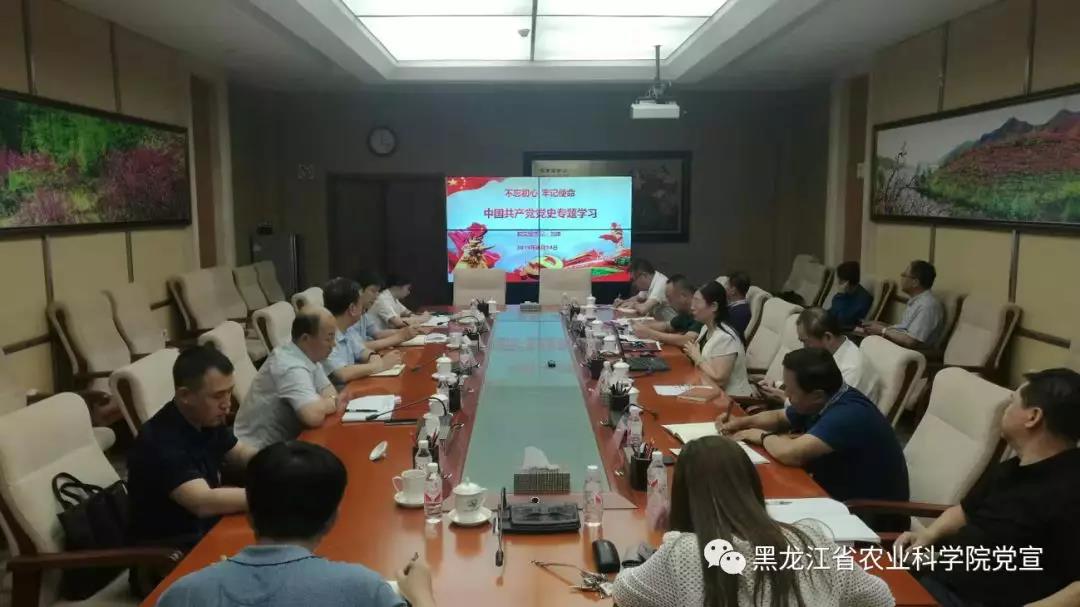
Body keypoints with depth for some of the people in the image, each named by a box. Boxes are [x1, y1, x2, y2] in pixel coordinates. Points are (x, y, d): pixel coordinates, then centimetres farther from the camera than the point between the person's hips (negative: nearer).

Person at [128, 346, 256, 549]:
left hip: (206, 529, 8)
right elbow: (203, 503, -34)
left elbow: (242, 454, 14)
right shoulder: (160, 441, -26)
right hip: (170, 553, -7)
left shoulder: (208, 420, -1)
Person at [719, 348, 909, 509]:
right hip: (841, 498, 8)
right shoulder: (821, 403, -2)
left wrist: (762, 436, -17)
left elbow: (789, 453, -38)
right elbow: (779, 417, 17)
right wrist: (742, 422, -1)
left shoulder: (848, 415, -30)